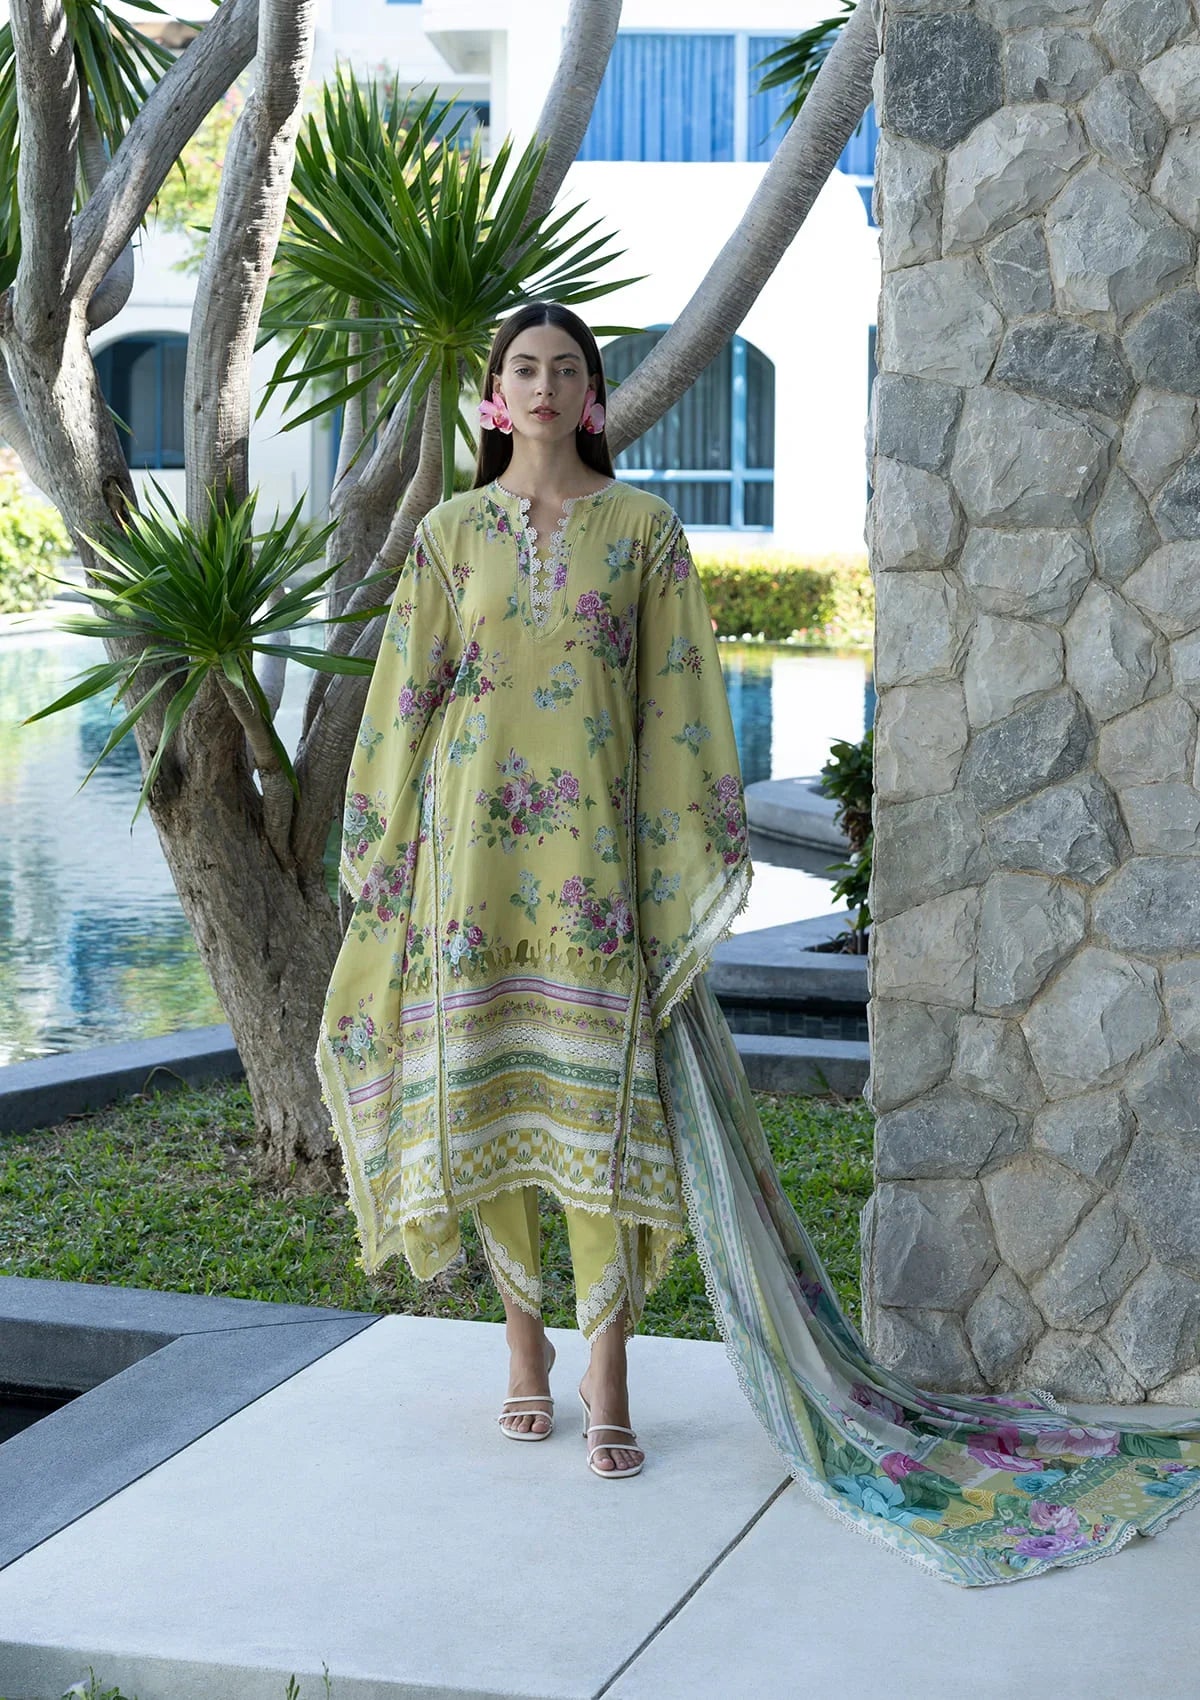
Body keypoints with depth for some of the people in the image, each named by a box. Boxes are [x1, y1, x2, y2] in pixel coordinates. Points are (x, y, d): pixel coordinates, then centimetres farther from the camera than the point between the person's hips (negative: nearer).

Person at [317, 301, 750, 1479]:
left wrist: (696, 851, 0)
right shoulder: (452, 533, 8)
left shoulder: (642, 528, 6)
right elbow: (406, 692, 9)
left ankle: (606, 1376, -1)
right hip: (473, 841, 1)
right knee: (488, 1097, 3)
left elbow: (678, 696, 5)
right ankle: (524, 1346, 18)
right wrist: (385, 848, 5)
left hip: (593, 848, -1)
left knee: (593, 1096, -7)